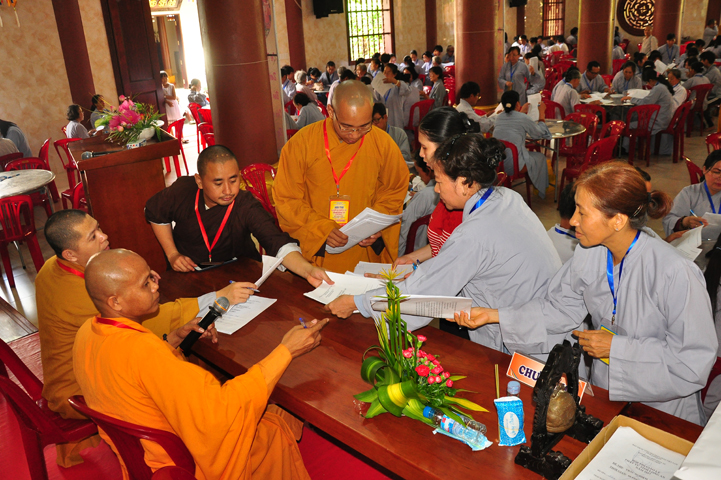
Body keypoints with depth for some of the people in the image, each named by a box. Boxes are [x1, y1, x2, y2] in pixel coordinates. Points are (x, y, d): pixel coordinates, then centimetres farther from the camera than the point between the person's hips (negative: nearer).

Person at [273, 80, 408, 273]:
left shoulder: (383, 144, -1)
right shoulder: (302, 143, -7)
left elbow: (395, 191, 12)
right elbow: (286, 199, -2)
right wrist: (321, 229, -14)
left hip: (367, 252, 2)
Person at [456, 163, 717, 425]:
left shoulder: (676, 274, -25)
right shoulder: (588, 256, -7)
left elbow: (695, 360, -21)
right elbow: (560, 309, 3)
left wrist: (617, 347, -19)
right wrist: (492, 315, -4)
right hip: (604, 393, 4)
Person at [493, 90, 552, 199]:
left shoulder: (499, 117, 6)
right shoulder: (523, 118, -10)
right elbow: (541, 133, 6)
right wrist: (542, 113, 17)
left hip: (496, 164, 6)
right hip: (513, 166, -6)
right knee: (540, 157, 23)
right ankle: (541, 191, 37)